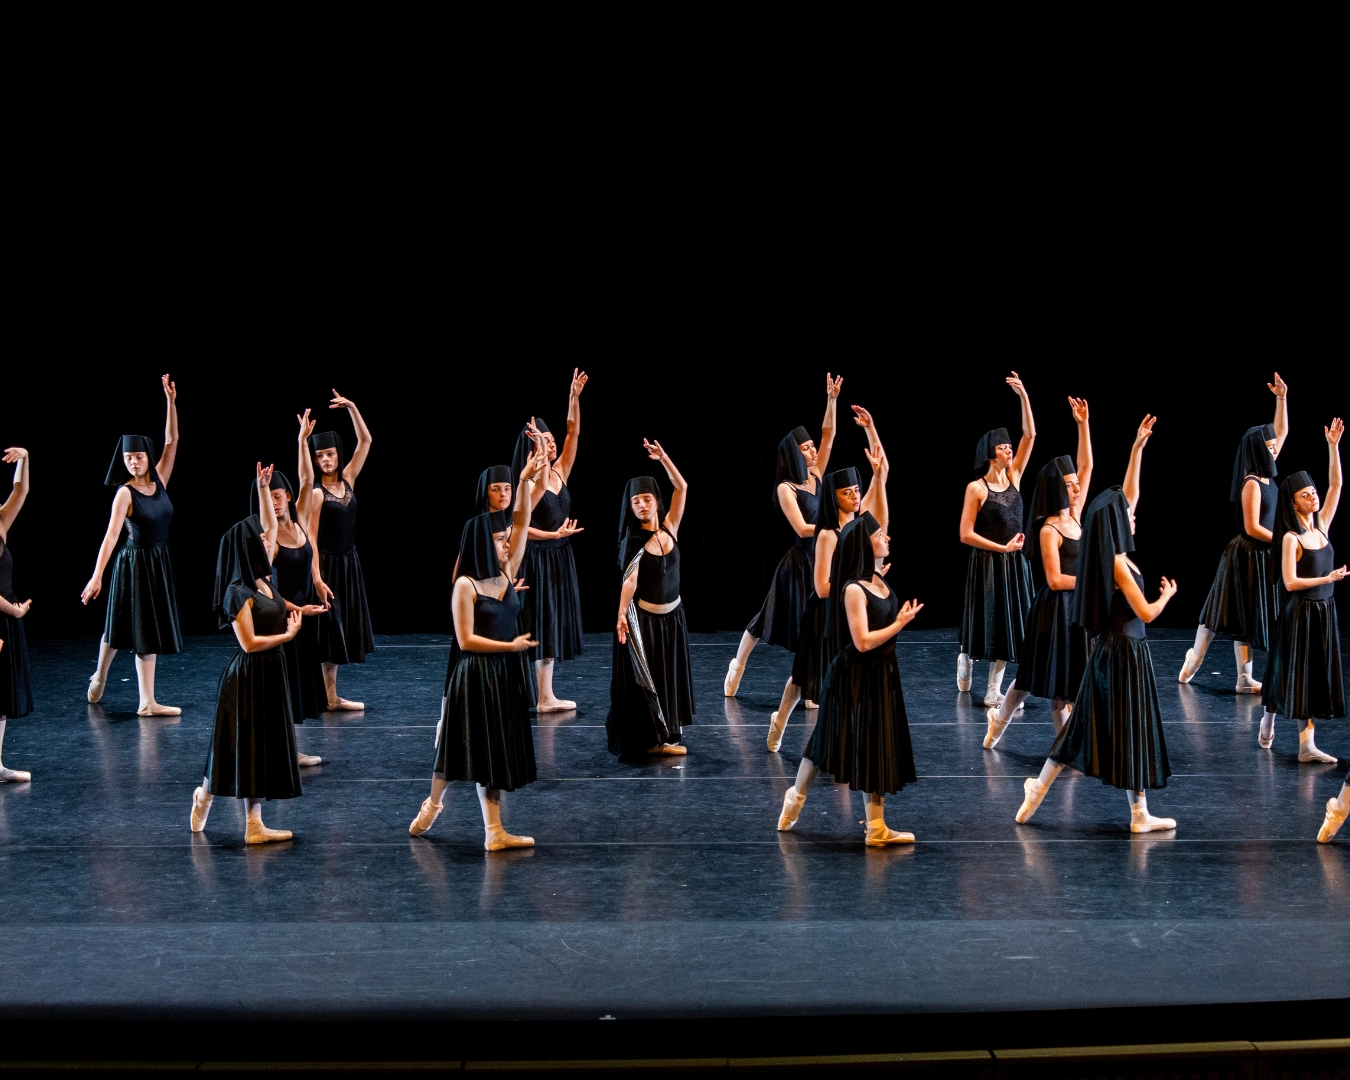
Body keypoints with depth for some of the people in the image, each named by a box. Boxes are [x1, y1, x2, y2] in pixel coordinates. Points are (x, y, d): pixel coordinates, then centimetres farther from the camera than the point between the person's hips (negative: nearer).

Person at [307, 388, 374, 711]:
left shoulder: (348, 480, 5)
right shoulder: (316, 493, -11)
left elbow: (365, 441, 8)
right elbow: (310, 538, -14)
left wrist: (352, 408, -3)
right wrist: (317, 578, -21)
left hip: (349, 563, 7)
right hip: (327, 565, -7)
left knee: (340, 631, 10)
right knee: (326, 631, -3)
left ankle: (332, 697, 16)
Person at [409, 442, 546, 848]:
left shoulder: (506, 573, 5)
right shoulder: (466, 585, -13)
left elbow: (522, 522, 1)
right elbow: (466, 640, -16)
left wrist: (525, 481, -8)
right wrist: (511, 646, -14)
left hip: (506, 676, 6)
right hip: (476, 675, -6)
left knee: (497, 750, 7)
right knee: (467, 746, 5)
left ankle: (494, 831, 10)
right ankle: (433, 803, 29)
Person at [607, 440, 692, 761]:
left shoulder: (669, 528, 1)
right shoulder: (634, 540, -11)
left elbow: (681, 487, 0)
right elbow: (630, 580, -19)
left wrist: (663, 458, -8)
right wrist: (621, 614, -30)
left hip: (672, 615, 6)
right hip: (643, 618, -6)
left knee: (670, 675, 11)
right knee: (644, 678, 0)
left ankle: (664, 736, 20)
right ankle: (647, 739, 5)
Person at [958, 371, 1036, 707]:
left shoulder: (1013, 476, 4)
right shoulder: (976, 488, -10)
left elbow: (1030, 435, -1)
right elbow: (966, 534, -12)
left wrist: (1023, 395, -9)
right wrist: (1002, 547, -12)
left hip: (1014, 564, 5)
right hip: (987, 563, -5)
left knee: (1009, 623, 4)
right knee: (984, 622, 4)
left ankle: (993, 690, 9)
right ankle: (965, 659, 35)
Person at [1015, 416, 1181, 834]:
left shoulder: (1113, 556, 5)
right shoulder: (1117, 564, -18)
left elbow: (1128, 496, 12)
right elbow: (1146, 612, -18)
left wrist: (1137, 448, 11)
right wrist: (1168, 593, 2)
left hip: (1109, 650, 9)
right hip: (1126, 653, -9)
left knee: (1085, 723, 13)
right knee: (1131, 729, 0)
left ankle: (1036, 791, 14)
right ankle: (1140, 815, 8)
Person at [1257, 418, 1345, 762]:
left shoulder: (1322, 526, 4)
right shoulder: (1291, 538, -13)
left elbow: (1336, 484, 2)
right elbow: (1290, 582, -17)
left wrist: (1333, 446, -6)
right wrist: (1327, 578, -17)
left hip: (1324, 611, 6)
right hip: (1300, 613, -6)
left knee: (1318, 675, 5)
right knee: (1297, 672, 1)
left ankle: (1307, 745, 7)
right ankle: (1268, 721, 22)